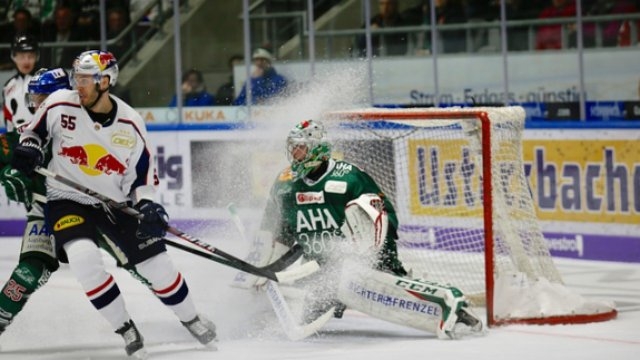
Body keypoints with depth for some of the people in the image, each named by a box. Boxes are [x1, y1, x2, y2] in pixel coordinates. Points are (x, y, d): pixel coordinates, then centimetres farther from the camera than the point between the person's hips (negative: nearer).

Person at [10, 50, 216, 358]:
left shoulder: (130, 124, -11)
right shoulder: (60, 105, -12)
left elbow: (142, 175, -3)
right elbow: (34, 130, 6)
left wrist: (147, 206, -22)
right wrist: (27, 148, -16)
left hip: (117, 203, 1)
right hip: (68, 200, -1)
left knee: (156, 265, -3)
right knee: (83, 257, -28)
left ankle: (192, 320, 27)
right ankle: (125, 329, -11)